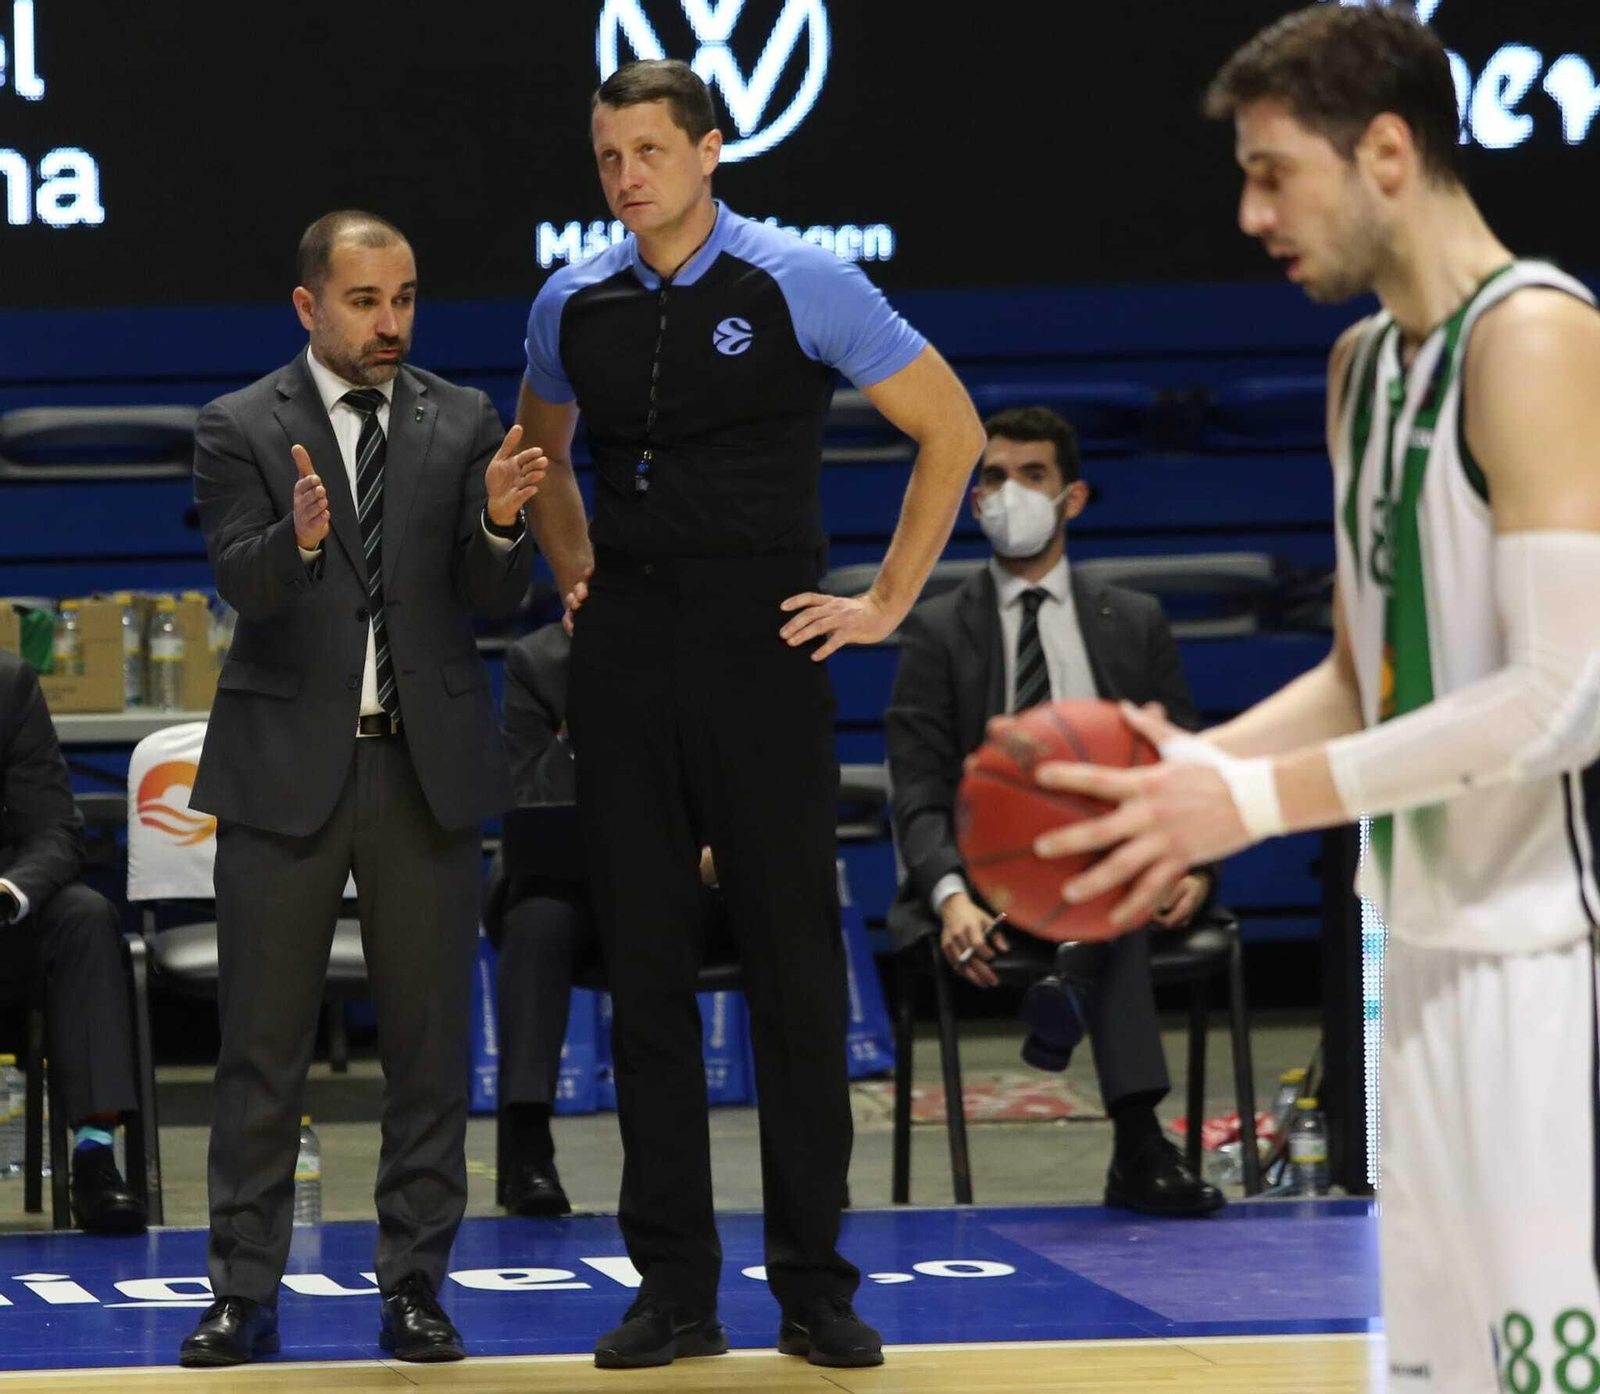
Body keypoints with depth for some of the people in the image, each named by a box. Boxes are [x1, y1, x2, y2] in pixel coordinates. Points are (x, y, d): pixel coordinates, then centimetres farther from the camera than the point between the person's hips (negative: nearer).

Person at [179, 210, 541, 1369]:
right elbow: (243, 582, -13)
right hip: (288, 766, -2)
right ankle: (245, 1292, 8)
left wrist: (499, 524, -20)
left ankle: (415, 1285, 13)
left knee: (429, 1039, 5)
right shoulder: (241, 429, 0)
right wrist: (297, 537, -34)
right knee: (263, 1044, 2)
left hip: (429, 762, 2)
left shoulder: (465, 423, 6)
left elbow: (496, 601, 1)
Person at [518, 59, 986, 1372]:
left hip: (761, 647, -4)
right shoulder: (573, 306, 7)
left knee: (795, 963, 0)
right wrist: (577, 574, 14)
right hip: (625, 660, 4)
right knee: (645, 967, 5)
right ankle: (674, 1287, 11)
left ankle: (815, 1286, 7)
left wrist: (888, 602, -2)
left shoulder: (798, 284, -6)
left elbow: (952, 427, -1)